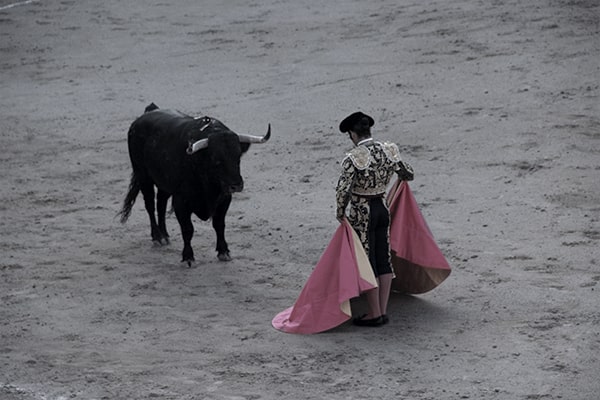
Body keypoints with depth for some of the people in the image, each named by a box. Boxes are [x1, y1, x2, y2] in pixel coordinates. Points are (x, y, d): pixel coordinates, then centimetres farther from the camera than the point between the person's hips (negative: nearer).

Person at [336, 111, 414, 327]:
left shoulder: (353, 158, -20)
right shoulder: (388, 151, -3)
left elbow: (342, 190, -23)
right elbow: (408, 175, 9)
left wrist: (340, 212, -6)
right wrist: (397, 171, 32)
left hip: (362, 213, -6)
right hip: (382, 208, 6)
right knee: (383, 260, 12)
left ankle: (375, 313, 8)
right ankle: (383, 311, 19)